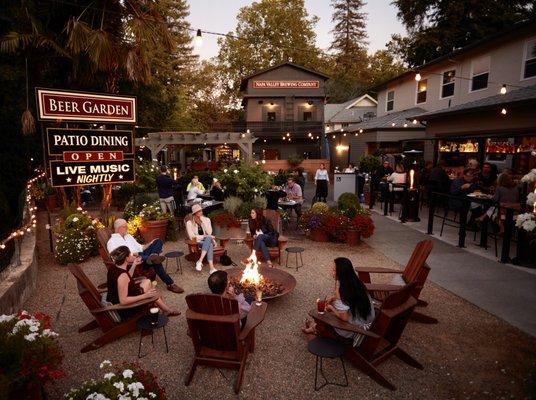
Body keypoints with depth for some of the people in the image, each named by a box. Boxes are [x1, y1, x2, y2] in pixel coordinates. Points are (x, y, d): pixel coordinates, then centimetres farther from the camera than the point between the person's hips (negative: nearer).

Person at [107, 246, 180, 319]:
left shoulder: (113, 267, -4)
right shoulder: (122, 275, -32)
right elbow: (123, 301, -33)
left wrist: (134, 265, 12)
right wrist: (144, 296, -30)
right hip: (122, 309, -9)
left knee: (146, 282, 14)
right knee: (147, 283, 6)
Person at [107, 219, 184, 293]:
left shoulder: (128, 236, 27)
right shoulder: (112, 241, 3)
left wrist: (150, 244, 7)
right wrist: (132, 254, -24)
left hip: (142, 256, 8)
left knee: (158, 241, -11)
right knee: (153, 260, -35)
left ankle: (153, 257, -42)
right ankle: (170, 284, -39)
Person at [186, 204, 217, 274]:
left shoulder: (206, 220, 6)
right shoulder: (189, 223, -3)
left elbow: (209, 233, -6)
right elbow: (192, 237, -9)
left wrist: (203, 221, -11)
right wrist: (205, 236, -14)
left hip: (208, 240, 2)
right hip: (197, 242, -2)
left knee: (209, 239, -35)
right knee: (210, 244, -34)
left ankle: (200, 261, -41)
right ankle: (211, 268, -42)